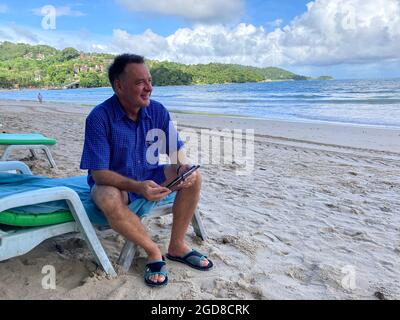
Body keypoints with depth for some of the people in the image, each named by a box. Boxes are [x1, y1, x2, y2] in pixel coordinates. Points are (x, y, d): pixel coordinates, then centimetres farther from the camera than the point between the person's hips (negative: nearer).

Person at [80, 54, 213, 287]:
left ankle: (177, 246, -4)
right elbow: (99, 173, -24)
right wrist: (137, 187, -39)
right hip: (115, 183, -4)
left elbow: (177, 150, -3)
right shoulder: (99, 117, -21)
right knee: (108, 199, -38)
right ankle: (154, 252, -13)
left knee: (194, 176, -16)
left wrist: (183, 167, -27)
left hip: (150, 177, 4)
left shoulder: (158, 111, -8)